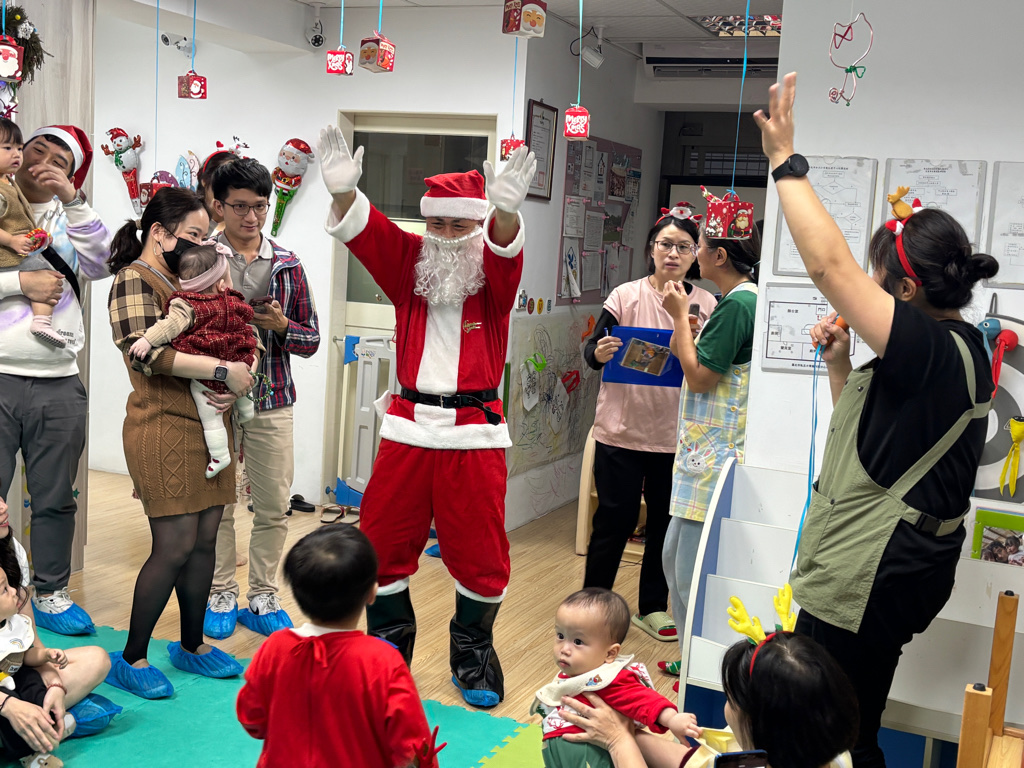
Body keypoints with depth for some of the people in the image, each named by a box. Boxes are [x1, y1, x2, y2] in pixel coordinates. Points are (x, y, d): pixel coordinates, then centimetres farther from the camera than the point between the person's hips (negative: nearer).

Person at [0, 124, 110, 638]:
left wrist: (71, 200, -8)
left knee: (55, 499, 11)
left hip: (59, 386, 3)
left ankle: (51, 595, 23)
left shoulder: (71, 219, 15)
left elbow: (101, 263, -4)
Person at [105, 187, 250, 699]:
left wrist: (243, 378, -3)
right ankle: (131, 659, 8)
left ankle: (192, 645, 25)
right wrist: (225, 371, -21)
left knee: (205, 540, 10)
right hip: (164, 429, -8)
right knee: (176, 546, -7)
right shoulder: (135, 279, -6)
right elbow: (146, 352, -20)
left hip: (208, 425, 8)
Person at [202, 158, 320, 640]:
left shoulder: (287, 265, 7)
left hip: (272, 402, 2)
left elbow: (311, 340, 7)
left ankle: (262, 597, 20)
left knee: (274, 506, 5)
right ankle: (221, 596, 22)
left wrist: (281, 326, -13)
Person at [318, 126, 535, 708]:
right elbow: (364, 231, -9)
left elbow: (506, 248, -23)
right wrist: (344, 192, -31)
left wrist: (506, 211, -47)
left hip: (475, 432, -2)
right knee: (383, 540, 8)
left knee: (479, 550, 4)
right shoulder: (410, 264, 6)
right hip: (408, 426, 3)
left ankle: (473, 653, 24)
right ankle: (388, 644, 28)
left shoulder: (493, 274, -1)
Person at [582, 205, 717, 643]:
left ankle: (653, 608, 28)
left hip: (676, 437, 2)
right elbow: (592, 351, 0)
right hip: (621, 431, -2)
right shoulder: (626, 296, -2)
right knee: (613, 522, 4)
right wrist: (599, 352, -23)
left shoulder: (707, 305, 3)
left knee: (666, 523, 11)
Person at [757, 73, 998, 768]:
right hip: (896, 567, 11)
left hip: (868, 578, -11)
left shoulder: (932, 347, -22)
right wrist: (841, 363, 4)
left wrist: (787, 161, -17)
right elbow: (865, 427, 20)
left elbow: (828, 264, -26)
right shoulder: (959, 348, 10)